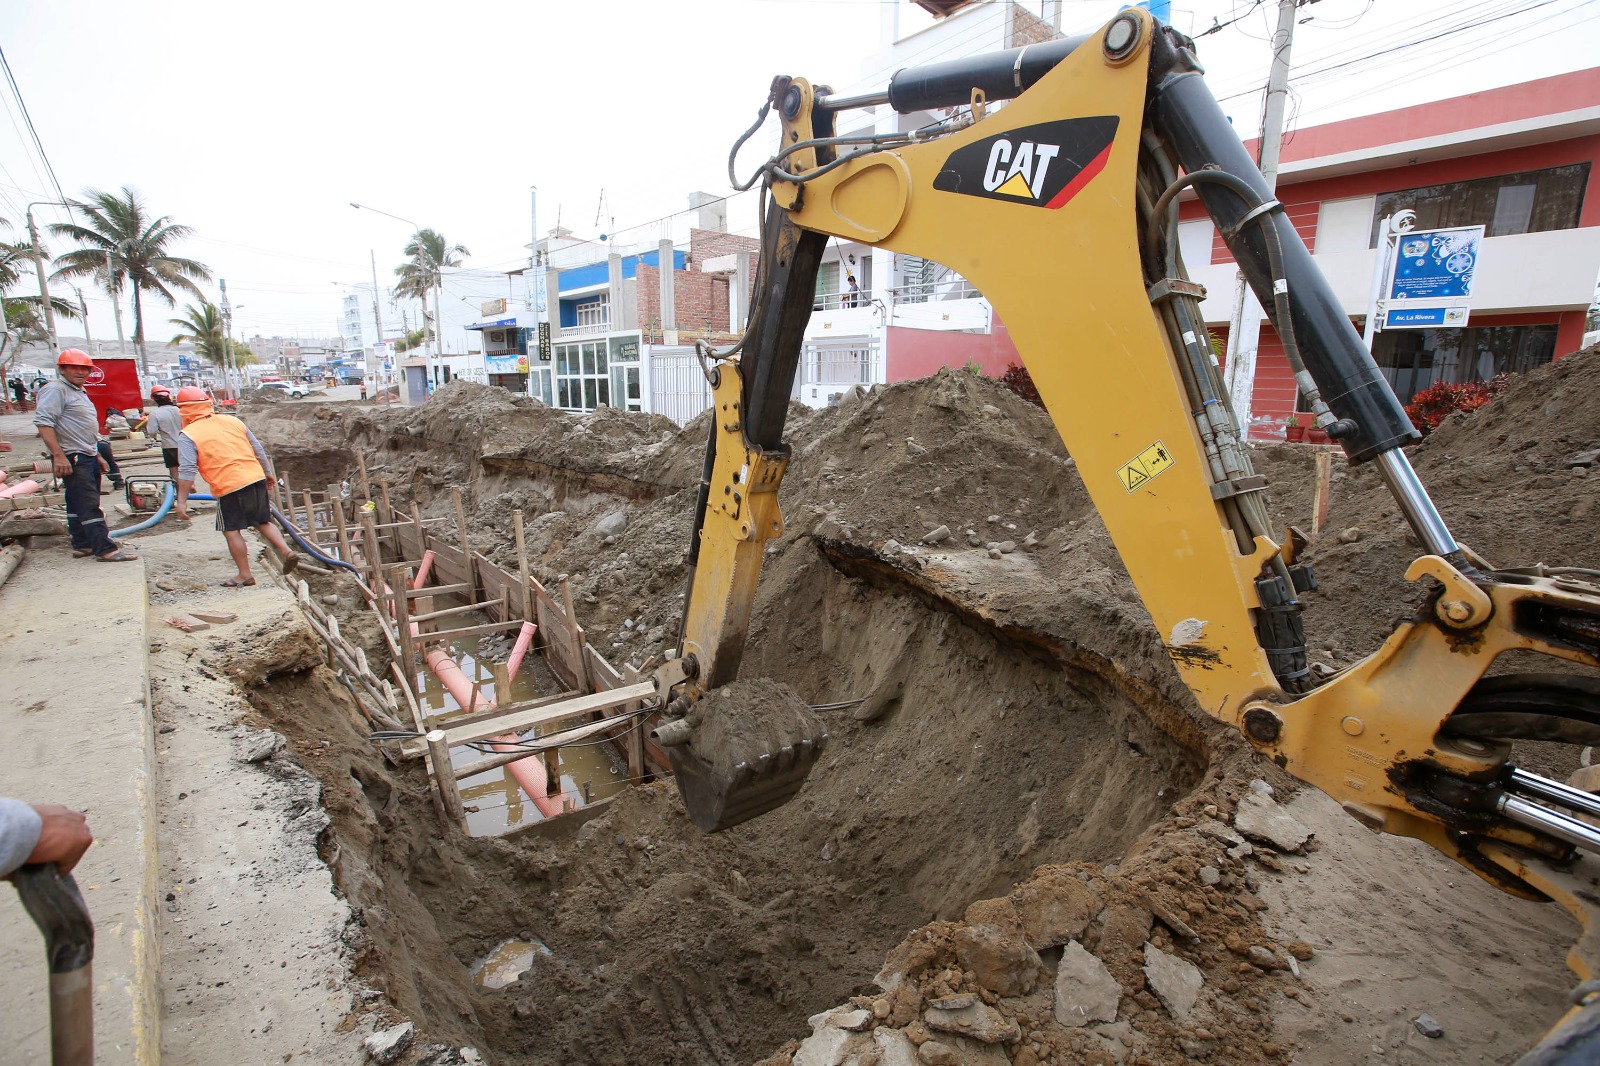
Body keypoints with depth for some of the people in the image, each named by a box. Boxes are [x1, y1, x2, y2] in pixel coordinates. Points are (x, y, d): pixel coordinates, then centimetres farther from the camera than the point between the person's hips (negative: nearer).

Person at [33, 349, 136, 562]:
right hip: (72, 459, -10)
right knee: (89, 505, -12)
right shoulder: (55, 389, -10)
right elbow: (44, 422, -20)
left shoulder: (80, 392, 20)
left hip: (87, 457, 10)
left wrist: (97, 455, 26)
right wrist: (58, 455, -26)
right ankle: (105, 549, -13)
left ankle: (82, 545, 20)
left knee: (78, 504, 14)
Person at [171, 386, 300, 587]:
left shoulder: (188, 436, -4)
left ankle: (245, 575, 11)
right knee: (263, 522, 18)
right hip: (256, 478, 5)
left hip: (229, 487, -5)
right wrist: (268, 474, 26)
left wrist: (182, 501, -7)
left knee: (232, 531, 7)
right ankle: (286, 552, 2)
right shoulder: (232, 421, 11)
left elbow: (187, 470, -10)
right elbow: (259, 451, 15)